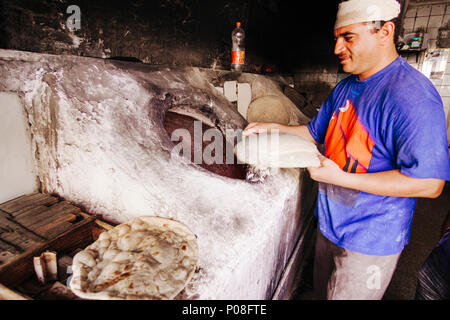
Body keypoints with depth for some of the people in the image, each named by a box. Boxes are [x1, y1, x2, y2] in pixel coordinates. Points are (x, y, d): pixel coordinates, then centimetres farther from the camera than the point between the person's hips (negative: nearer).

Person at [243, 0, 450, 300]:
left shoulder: (413, 95, -24)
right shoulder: (345, 87, 4)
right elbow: (315, 132, 15)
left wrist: (340, 177, -28)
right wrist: (273, 128, 0)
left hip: (370, 240, -7)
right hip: (330, 223, 8)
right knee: (322, 290, 27)